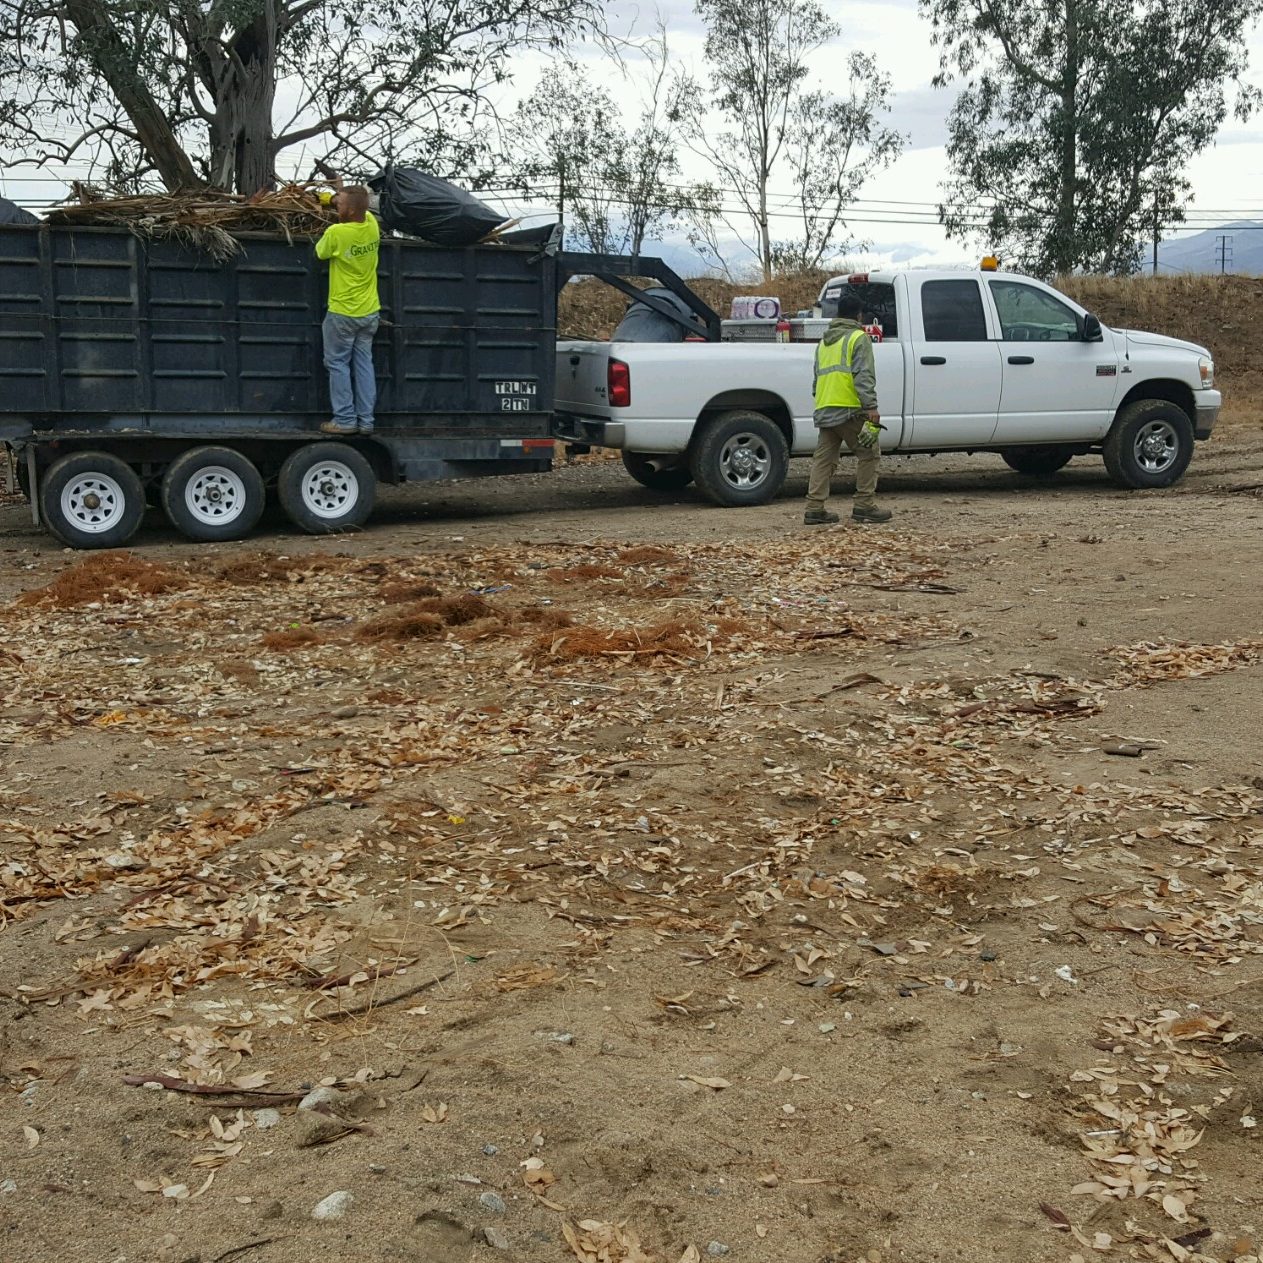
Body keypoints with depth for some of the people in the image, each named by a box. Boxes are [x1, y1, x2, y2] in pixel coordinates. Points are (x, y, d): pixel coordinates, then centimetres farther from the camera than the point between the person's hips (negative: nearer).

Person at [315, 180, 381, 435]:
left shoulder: (336, 232, -22)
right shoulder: (372, 224, -5)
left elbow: (320, 253, -1)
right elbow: (362, 208, 20)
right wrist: (342, 190, 28)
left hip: (343, 313, -6)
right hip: (369, 311, 6)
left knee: (338, 364, 5)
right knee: (363, 363, 10)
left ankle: (345, 420, 3)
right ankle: (366, 421, 11)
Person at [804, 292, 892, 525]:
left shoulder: (824, 342, 22)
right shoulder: (859, 338, -3)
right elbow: (864, 376, -14)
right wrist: (871, 407, -19)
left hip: (824, 410, 7)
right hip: (849, 409, -7)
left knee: (823, 458, 7)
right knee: (868, 454, 3)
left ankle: (814, 509, 2)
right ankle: (864, 506, 2)